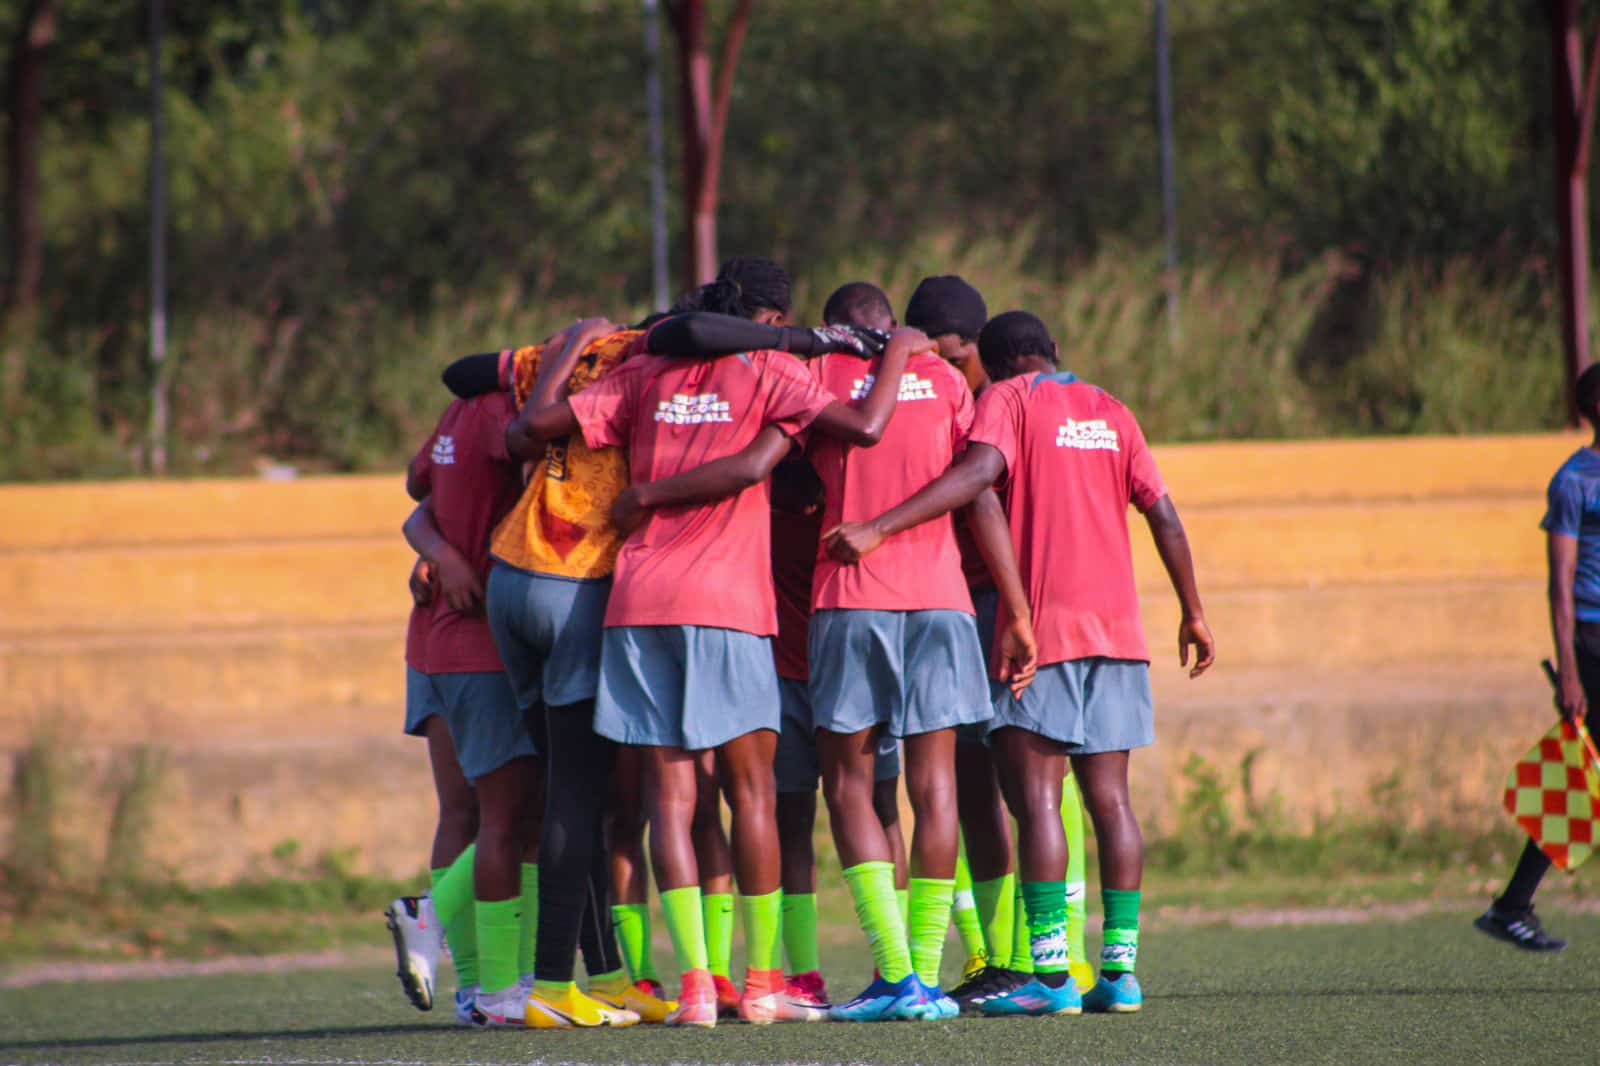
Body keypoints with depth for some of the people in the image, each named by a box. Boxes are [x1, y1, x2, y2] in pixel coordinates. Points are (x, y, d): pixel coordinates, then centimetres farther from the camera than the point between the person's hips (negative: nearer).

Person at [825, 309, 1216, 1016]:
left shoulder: (1010, 400, -1)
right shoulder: (1111, 413, 17)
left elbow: (978, 472, -19)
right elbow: (1163, 515, 15)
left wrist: (878, 528, -25)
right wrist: (1192, 613, 22)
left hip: (1042, 626, -6)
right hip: (1116, 630, 6)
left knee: (1036, 798, -8)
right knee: (1109, 799, 7)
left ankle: (1050, 975, -15)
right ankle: (1120, 971, 3)